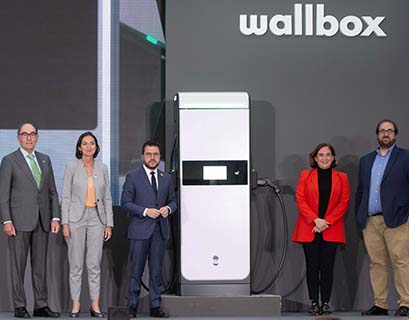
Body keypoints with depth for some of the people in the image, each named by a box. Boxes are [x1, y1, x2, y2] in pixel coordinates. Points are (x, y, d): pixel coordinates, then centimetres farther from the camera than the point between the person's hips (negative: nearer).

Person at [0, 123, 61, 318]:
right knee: (18, 264, -1)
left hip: (42, 221, 4)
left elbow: (52, 191, 14)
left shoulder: (45, 160, 14)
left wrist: (55, 217, 4)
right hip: (20, 221, -4)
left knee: (40, 265, 7)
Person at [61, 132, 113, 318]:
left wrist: (109, 224, 5)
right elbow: (65, 195, -3)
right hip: (76, 218, -2)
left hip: (96, 218, 2)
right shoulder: (72, 166, -1)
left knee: (95, 264, 3)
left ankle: (95, 305, 8)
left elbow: (107, 197, 9)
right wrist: (65, 222, -9)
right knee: (76, 264, 2)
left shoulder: (102, 168, 8)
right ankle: (75, 305, 9)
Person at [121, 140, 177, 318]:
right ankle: (132, 305, 10)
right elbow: (125, 202, -5)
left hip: (160, 230, 4)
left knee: (156, 270, 7)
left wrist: (168, 208, -6)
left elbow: (172, 200, 17)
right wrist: (145, 211, -16)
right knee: (136, 270, 1)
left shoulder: (166, 178, 12)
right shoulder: (133, 177, -1)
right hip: (140, 230, -4)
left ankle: (155, 306, 14)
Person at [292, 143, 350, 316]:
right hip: (309, 229, 0)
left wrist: (327, 222, -9)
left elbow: (344, 202, 2)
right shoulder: (305, 175, 7)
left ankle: (325, 303, 6)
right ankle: (314, 303, 4)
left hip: (331, 229, 0)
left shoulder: (341, 177, 8)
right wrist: (315, 220, -11)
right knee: (312, 266, 0)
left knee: (327, 266, -1)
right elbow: (300, 200, 0)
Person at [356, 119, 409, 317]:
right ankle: (379, 305, 9)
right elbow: (360, 191, 21)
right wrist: (359, 215, 13)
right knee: (376, 263, 5)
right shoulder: (366, 160, 19)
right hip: (370, 221, 4)